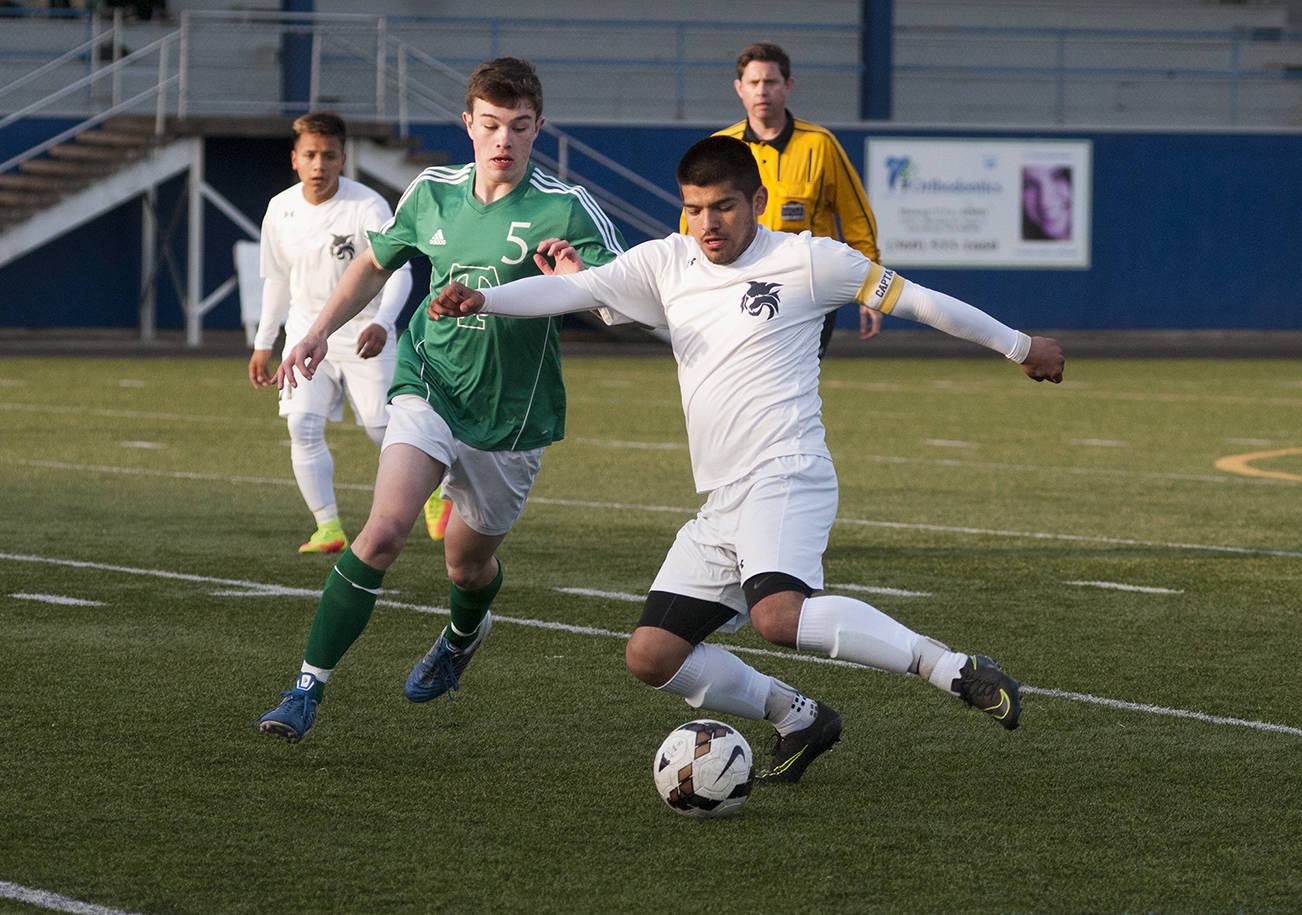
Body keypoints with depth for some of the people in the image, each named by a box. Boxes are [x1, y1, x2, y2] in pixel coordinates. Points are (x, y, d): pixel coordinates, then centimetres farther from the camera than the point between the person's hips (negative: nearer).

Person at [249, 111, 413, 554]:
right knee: (303, 426, -13)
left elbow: (398, 272, -19)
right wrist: (263, 343, 15)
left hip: (364, 333, -4)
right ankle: (328, 527, -8)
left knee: (384, 431, -3)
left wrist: (381, 322, -36)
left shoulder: (368, 207, -16)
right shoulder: (280, 209, -1)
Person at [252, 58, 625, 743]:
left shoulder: (565, 211, -12)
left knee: (468, 565, 16)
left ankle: (463, 634, 55)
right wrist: (319, 333, 8)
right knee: (385, 526, -23)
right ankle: (308, 688, -19)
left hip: (511, 417, -1)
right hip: (429, 387, 1)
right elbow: (375, 263, 18)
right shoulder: (432, 193, 0)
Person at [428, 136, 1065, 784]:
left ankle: (954, 669, -24)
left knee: (777, 615, -34)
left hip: (786, 475, -7)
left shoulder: (805, 260, 0)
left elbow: (913, 299, 8)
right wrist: (481, 300, -17)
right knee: (651, 656, 0)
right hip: (720, 505, 7)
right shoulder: (666, 264, 13)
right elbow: (572, 289, 2)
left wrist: (1019, 346, 15)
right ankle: (799, 719, 16)